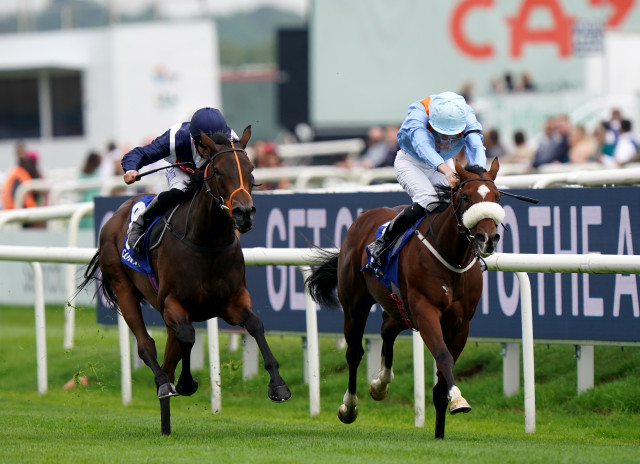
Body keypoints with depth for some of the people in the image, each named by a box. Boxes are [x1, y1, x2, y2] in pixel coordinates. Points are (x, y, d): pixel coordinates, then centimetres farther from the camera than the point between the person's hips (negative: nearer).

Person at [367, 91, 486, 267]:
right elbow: (421, 143, -52)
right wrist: (444, 169, -70)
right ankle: (381, 243, -20)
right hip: (410, 162, -5)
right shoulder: (418, 112, -34)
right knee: (429, 200, -30)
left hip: (445, 164, 5)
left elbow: (476, 147, -38)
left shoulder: (466, 116, -24)